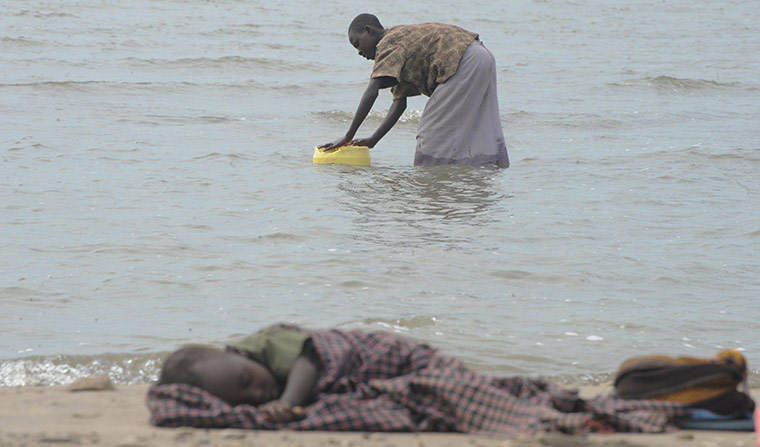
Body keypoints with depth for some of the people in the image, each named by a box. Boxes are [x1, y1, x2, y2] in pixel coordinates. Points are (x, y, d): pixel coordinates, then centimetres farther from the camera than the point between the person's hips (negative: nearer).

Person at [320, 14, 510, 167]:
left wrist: (348, 137, -14)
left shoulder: (388, 44, -6)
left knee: (436, 128, -4)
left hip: (465, 63, -10)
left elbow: (371, 93, -16)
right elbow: (399, 102, 21)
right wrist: (373, 140, 13)